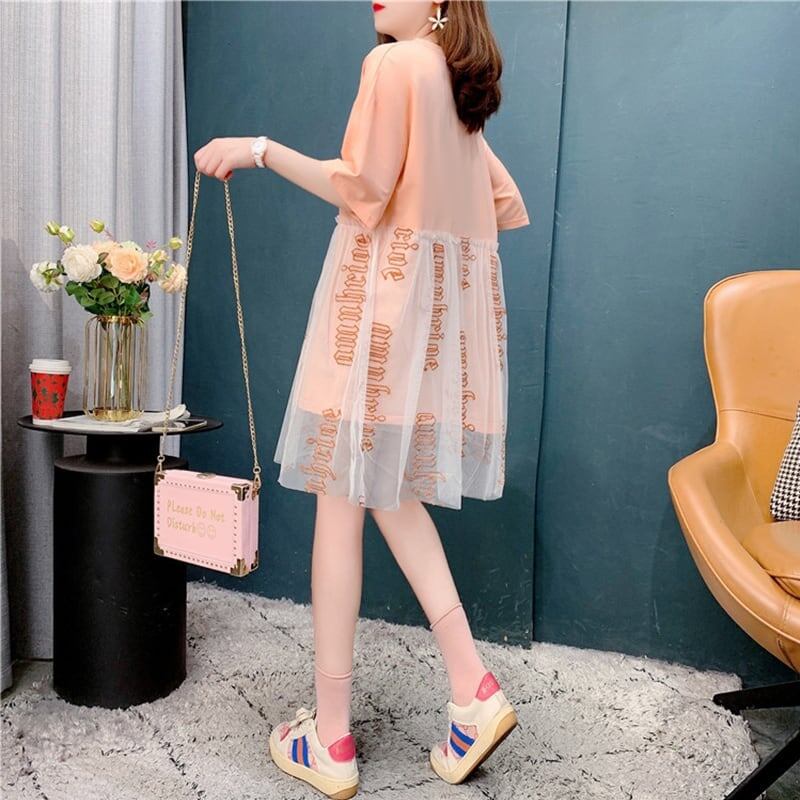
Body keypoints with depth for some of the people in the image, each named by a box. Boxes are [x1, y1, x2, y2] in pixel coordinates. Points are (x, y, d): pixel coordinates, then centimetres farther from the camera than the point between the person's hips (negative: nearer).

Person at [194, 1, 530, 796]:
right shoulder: (461, 83, 21)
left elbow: (364, 192, -12)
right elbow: (509, 205, 22)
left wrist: (261, 149, -6)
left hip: (382, 294, -8)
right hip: (452, 305, 8)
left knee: (342, 498, -3)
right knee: (391, 491, 13)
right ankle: (472, 687, 8)